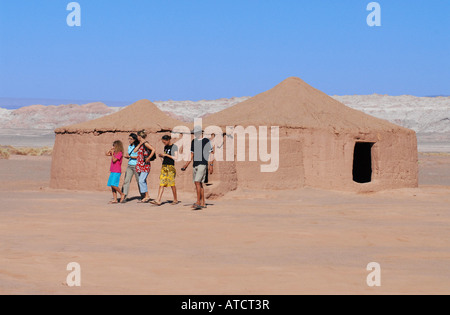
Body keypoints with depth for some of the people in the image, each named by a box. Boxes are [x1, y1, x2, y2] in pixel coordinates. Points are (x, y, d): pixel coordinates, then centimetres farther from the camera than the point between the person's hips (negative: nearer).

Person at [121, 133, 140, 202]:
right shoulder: (129, 147, 15)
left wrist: (130, 156, -14)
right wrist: (126, 156, -2)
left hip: (136, 165, -6)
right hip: (130, 166, 6)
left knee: (139, 181, 1)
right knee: (126, 180, -7)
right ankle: (125, 196, -12)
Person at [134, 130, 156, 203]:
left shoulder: (145, 143, -11)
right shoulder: (140, 144, 16)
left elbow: (153, 150, -22)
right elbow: (135, 150, 5)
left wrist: (148, 158, -19)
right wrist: (140, 144, -3)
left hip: (145, 165, -9)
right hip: (140, 165, 9)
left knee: (141, 181, -14)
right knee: (142, 181, 8)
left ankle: (147, 196, -9)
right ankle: (145, 197, 11)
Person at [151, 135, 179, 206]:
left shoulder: (174, 147, -3)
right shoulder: (165, 147, 16)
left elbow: (176, 158, -10)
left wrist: (166, 155, -13)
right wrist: (161, 156, 3)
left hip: (171, 167, -6)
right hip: (164, 166, 6)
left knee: (172, 184, -2)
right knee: (161, 184, -3)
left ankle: (175, 200, 11)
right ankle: (158, 201, -10)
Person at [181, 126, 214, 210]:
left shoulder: (206, 141, -3)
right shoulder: (193, 142, 17)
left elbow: (211, 153, -4)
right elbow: (192, 155, 21)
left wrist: (211, 165, -12)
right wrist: (186, 165, 14)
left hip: (203, 164, -7)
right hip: (195, 164, 7)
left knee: (197, 182, -17)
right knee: (200, 184, 7)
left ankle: (198, 202, -20)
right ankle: (203, 203, 11)